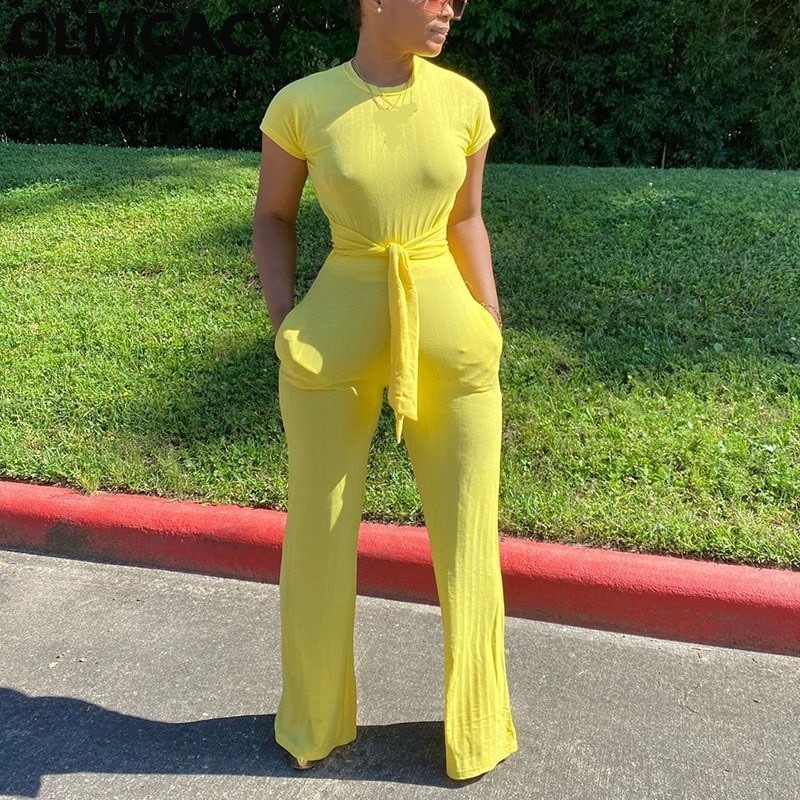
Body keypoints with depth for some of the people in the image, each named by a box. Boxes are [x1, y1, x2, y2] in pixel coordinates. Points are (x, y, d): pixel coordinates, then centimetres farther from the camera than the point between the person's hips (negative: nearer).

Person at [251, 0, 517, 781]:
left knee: (467, 543, 9)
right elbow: (273, 217, 7)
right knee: (318, 539, 11)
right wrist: (286, 330, -2)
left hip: (449, 339, 2)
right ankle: (314, 718, 39)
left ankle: (475, 726, 35)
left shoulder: (464, 100, 1)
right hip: (334, 340, -1)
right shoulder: (301, 104, -5)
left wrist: (491, 334, 8)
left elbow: (465, 221, 11)